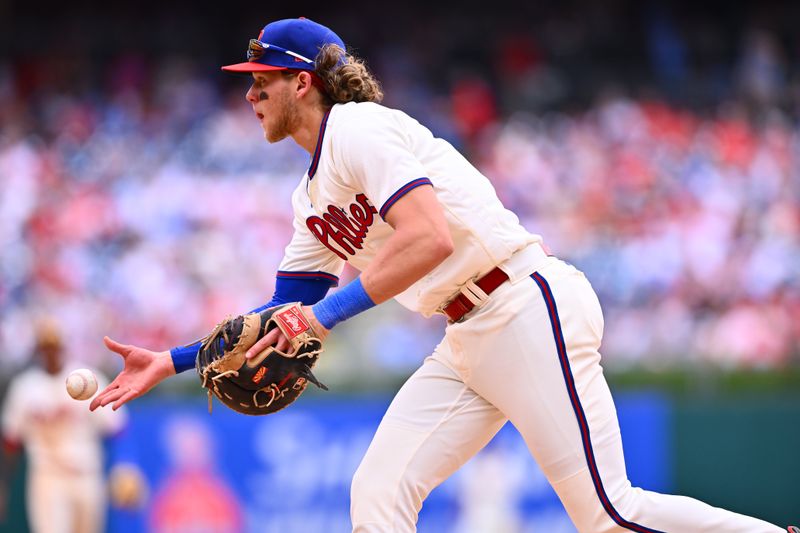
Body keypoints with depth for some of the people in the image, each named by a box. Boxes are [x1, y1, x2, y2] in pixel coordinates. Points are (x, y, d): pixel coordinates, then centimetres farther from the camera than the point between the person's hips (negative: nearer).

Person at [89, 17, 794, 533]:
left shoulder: (359, 131, -10)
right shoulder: (314, 197, 18)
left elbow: (431, 238, -26)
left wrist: (329, 313, -28)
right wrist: (173, 361, 15)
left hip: (529, 310, -9)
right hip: (467, 341, 9)